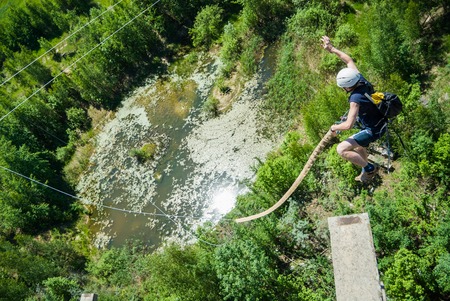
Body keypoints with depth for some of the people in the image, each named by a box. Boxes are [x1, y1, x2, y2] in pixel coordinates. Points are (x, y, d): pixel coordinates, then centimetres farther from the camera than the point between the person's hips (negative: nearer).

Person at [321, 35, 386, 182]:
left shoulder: (356, 99, -33)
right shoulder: (360, 79, -11)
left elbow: (348, 125, -35)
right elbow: (349, 61, 5)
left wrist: (335, 127, -16)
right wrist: (332, 49, 4)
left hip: (372, 130, -9)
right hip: (379, 122, 9)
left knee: (342, 149, -17)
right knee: (358, 146, 32)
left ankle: (370, 168, -2)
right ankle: (366, 172, 54)